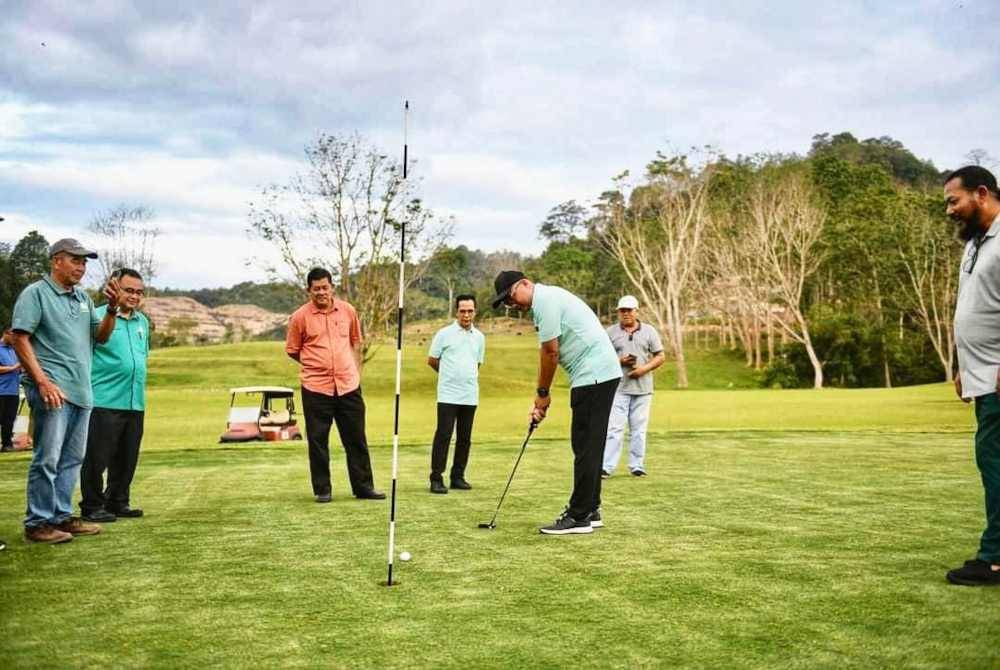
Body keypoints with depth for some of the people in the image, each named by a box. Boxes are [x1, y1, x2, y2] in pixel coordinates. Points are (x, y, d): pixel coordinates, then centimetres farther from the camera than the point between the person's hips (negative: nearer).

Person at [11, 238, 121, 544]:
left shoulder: (83, 297, 17)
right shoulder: (36, 293, -4)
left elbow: (101, 336, 16)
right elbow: (20, 339, -10)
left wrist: (112, 309, -3)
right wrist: (43, 382, -18)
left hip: (82, 390, 8)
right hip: (53, 389, -8)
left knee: (72, 458, 11)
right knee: (48, 458, -7)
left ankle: (62, 516, 19)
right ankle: (37, 523, 0)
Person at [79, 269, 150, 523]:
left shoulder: (143, 322, 15)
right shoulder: (98, 316, -7)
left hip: (135, 402, 7)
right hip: (104, 401, -7)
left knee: (127, 459, 12)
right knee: (97, 457, -2)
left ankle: (118, 502, 24)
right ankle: (92, 507, 8)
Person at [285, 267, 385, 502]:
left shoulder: (347, 310, 4)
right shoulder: (300, 317, -4)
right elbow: (292, 350, 6)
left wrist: (356, 372, 12)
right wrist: (316, 365, 6)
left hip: (348, 386, 3)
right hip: (316, 388, -2)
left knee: (356, 438, 8)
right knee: (318, 441, 3)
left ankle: (363, 486, 18)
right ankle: (322, 489, 14)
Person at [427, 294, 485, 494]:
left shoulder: (479, 337, 12)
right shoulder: (444, 334, -1)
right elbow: (431, 361, 5)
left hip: (470, 396, 4)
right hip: (448, 395, -4)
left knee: (465, 438, 7)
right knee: (443, 436, -7)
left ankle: (458, 477, 16)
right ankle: (436, 479, -2)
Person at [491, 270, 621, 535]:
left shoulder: (545, 300, -12)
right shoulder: (547, 301, 19)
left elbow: (550, 352, -13)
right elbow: (548, 354, 20)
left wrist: (542, 393, -1)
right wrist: (540, 398, 16)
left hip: (594, 375, -10)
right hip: (600, 374, 10)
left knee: (585, 447, -7)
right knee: (589, 446, 14)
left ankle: (579, 517, -3)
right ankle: (590, 510, 20)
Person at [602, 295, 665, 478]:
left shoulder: (649, 331, 8)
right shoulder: (610, 332, 5)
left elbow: (660, 357, 7)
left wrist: (645, 368, -10)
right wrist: (619, 361, -13)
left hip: (642, 388, 2)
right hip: (619, 387, -2)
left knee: (639, 428, 5)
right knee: (614, 427, -7)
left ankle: (637, 466, 13)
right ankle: (606, 466, -8)